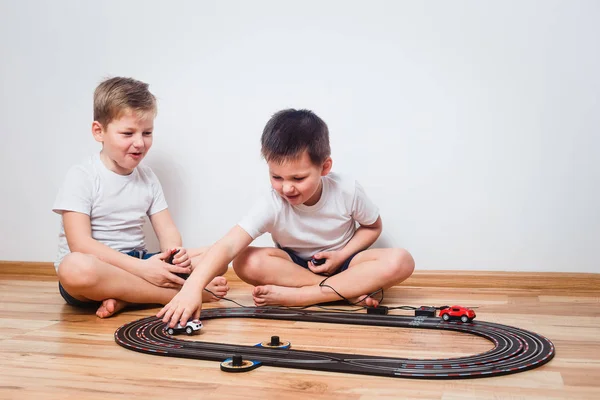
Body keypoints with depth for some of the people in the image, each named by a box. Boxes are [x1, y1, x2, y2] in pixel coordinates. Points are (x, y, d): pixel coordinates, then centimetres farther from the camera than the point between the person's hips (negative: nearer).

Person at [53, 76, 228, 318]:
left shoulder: (147, 177, 11)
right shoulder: (81, 177, -7)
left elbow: (167, 230, 8)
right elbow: (80, 244, -18)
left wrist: (175, 253, -18)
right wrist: (141, 267, -25)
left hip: (138, 265, 6)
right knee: (75, 267, -41)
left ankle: (123, 299, -22)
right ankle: (178, 293, -28)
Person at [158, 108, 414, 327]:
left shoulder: (347, 190, -20)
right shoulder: (272, 205, -25)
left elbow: (373, 226, -1)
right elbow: (228, 246, -37)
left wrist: (341, 255, -17)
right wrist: (192, 288, -52)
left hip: (342, 261, 1)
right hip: (295, 265, 0)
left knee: (400, 261, -29)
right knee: (246, 262, -31)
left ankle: (293, 296, -30)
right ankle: (352, 291, -26)